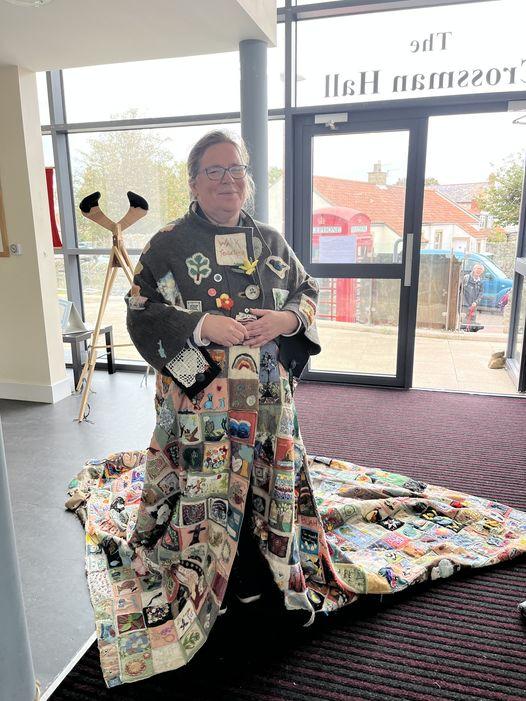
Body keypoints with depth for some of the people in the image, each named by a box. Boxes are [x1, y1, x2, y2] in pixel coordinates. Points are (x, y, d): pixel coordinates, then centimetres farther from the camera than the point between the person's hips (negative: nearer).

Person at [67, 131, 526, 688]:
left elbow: (307, 292, 12)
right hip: (197, 402, -3)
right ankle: (191, 578, 29)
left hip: (267, 399, 4)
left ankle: (275, 564, 38)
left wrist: (286, 319, -10)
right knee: (200, 491, 5)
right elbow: (142, 315, -6)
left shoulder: (271, 241, 8)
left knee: (271, 481, 15)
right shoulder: (168, 245, -3)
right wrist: (203, 327, -20)